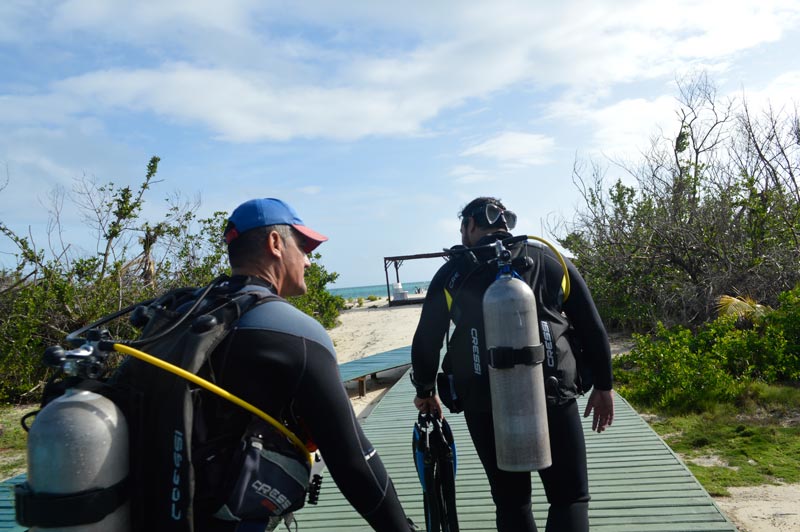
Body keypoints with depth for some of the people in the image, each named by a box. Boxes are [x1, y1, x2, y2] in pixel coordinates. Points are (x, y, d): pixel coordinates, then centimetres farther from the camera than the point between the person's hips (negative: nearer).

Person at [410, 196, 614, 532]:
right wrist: (603, 386, 16)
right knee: (570, 499, 12)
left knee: (511, 502, 16)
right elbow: (592, 329, 7)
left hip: (484, 404, 0)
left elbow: (425, 342, 8)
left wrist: (425, 391, 23)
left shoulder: (452, 272, 5)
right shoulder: (550, 260, 8)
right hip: (552, 397, 0)